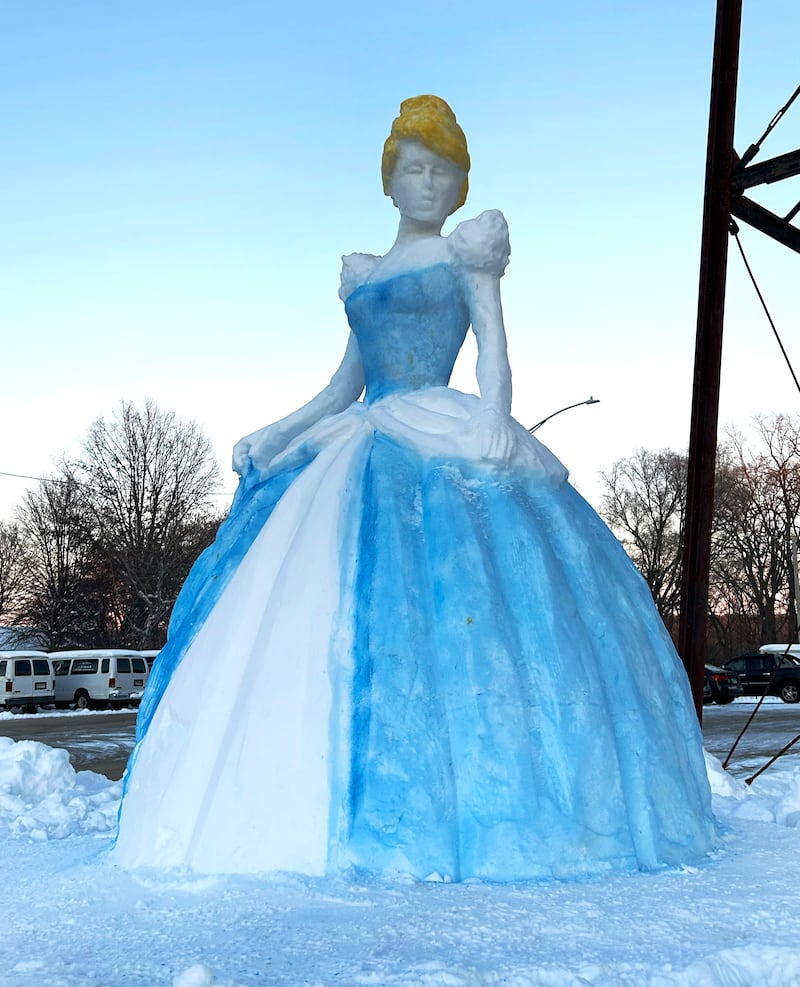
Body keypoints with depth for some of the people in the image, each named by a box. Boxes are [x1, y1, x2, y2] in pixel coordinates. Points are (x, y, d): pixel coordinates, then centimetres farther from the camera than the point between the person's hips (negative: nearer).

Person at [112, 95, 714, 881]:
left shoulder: (464, 254, 11)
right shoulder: (361, 275, 24)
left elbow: (493, 340, -2)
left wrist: (495, 413, -21)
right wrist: (271, 436, 20)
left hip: (445, 448, -6)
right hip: (363, 454, 6)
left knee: (452, 612, -20)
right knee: (307, 607, -5)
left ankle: (460, 810, -18)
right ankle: (343, 811, -4)